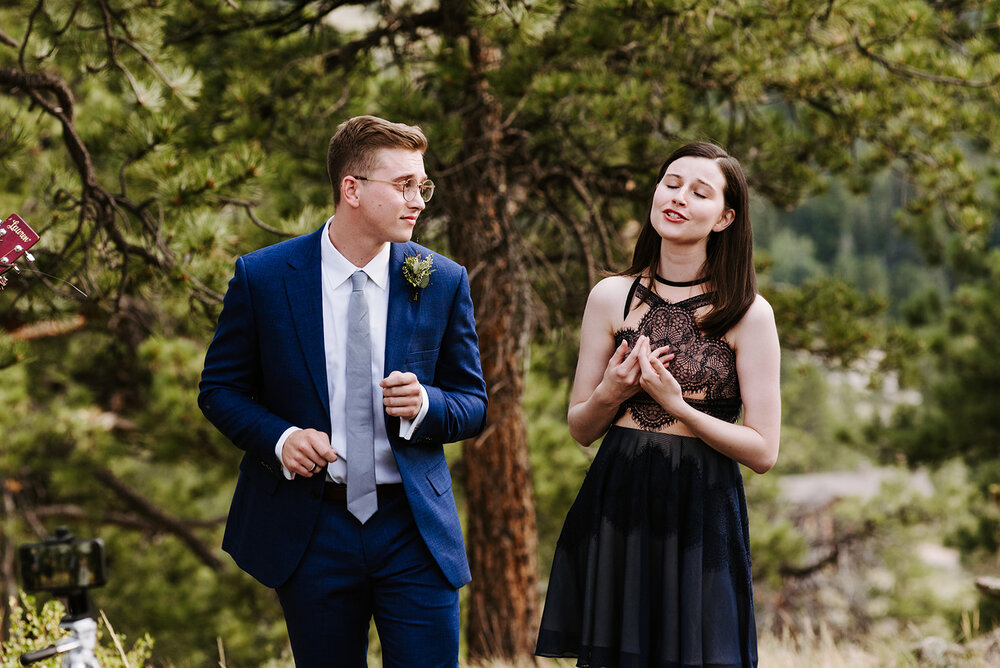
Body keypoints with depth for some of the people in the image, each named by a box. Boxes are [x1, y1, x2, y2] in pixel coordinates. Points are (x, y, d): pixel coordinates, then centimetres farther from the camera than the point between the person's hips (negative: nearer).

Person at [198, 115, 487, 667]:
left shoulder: (443, 282, 1)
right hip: (309, 530, -1)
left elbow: (473, 405, 8)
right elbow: (220, 389, 5)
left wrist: (424, 404, -15)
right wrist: (280, 437, -14)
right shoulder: (263, 277, -3)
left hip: (414, 525, 1)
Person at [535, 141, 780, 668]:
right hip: (615, 506, 2)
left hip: (701, 514, -2)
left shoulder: (748, 313, -3)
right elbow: (580, 429, 11)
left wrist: (676, 405, -16)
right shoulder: (612, 297, 5)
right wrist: (611, 393, -10)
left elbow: (763, 451, -5)